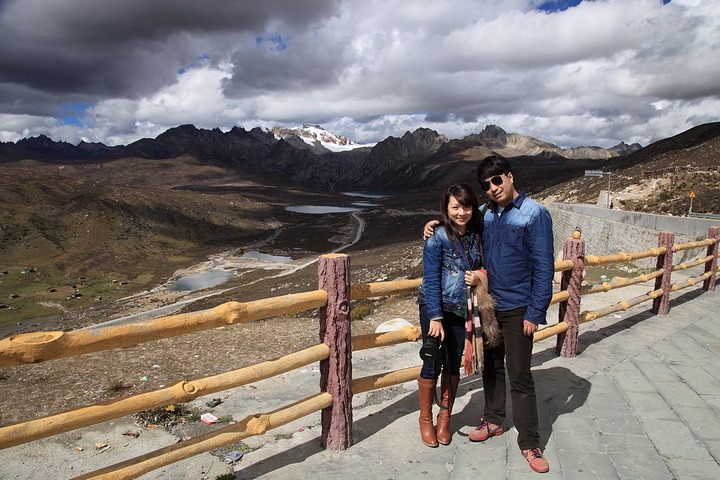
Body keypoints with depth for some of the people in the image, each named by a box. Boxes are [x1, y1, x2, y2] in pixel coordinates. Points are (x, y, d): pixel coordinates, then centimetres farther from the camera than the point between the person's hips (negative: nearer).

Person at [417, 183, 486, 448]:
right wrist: (435, 318, -16)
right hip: (435, 308, -5)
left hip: (462, 310, 5)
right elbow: (430, 280, -13)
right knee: (433, 363, 1)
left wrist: (480, 275, -7)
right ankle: (425, 418, 22)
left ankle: (444, 418, 29)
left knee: (454, 364, 11)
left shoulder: (475, 237, 5)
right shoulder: (438, 237, -12)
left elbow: (481, 266, 18)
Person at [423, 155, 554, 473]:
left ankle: (529, 442, 13)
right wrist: (437, 224, 4)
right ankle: (493, 421, 36)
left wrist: (535, 313, -16)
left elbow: (543, 267, -13)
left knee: (519, 376, -1)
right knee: (491, 367, 17)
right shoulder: (487, 215, 6)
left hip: (517, 309, -6)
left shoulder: (534, 214, -11)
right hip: (489, 305, 6)